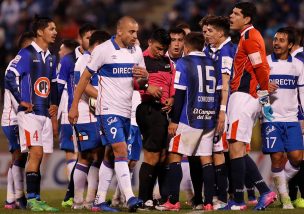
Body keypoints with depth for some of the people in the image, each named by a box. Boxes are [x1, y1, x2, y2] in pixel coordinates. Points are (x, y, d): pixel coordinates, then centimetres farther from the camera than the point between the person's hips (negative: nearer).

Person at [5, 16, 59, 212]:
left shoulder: (50, 58, 17)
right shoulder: (27, 53, -7)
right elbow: (10, 76, -12)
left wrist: (54, 104, 12)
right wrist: (21, 101, -14)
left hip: (45, 113, 7)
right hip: (30, 112, -7)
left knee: (38, 156, 7)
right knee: (36, 152, -15)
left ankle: (36, 199, 10)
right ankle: (31, 199, -14)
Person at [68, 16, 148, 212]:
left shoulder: (136, 51, 10)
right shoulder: (104, 50, -9)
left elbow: (140, 83, 17)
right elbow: (85, 77, -5)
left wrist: (144, 77, -8)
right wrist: (74, 106, -6)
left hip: (126, 111, 7)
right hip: (108, 109, -7)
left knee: (110, 155, 10)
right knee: (121, 150, -18)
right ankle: (130, 198, -24)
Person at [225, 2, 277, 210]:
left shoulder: (249, 37, -11)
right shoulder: (251, 36, 20)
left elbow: (261, 69, -16)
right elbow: (262, 69, 21)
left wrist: (265, 99, -13)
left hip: (243, 97, -10)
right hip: (245, 98, 10)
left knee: (236, 148, -9)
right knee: (238, 150, 10)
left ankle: (238, 201, -8)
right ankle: (265, 192, 8)